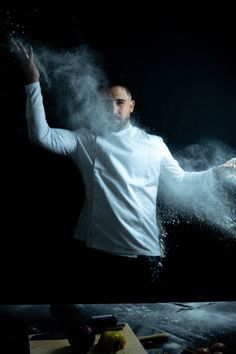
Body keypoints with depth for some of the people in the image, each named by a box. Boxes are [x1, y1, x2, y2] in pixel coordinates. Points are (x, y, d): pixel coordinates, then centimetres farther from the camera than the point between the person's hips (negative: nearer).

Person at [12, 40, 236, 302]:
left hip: (143, 253, 1)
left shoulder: (154, 144, 11)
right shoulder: (87, 140, 7)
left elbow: (180, 182, 13)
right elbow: (41, 135, -4)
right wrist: (33, 82, -8)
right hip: (94, 250, 0)